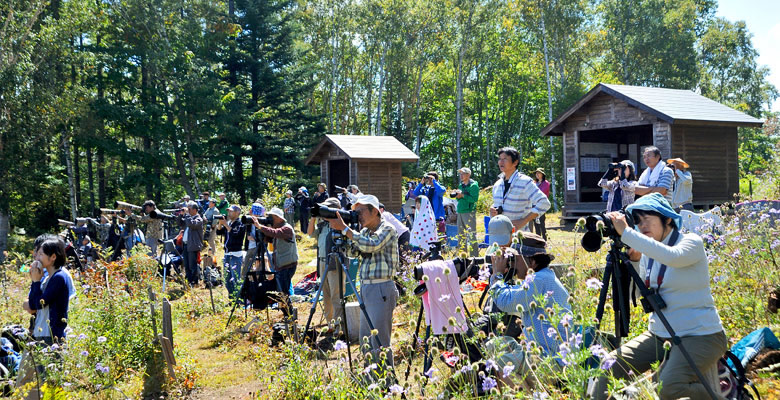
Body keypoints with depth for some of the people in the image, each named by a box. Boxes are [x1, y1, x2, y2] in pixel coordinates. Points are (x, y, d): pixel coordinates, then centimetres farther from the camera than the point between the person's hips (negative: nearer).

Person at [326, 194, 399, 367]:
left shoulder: (387, 229, -8)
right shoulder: (364, 232, 16)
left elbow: (371, 245, -25)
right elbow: (351, 252, 10)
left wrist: (344, 228, -22)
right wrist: (338, 230, -2)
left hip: (381, 289, -8)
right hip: (365, 288, 8)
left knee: (379, 341, -7)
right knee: (365, 341, 13)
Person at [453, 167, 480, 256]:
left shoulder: (473, 185, -6)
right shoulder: (461, 185, 17)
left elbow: (474, 199, -16)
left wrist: (462, 195, -18)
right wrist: (457, 195, 1)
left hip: (469, 212, -8)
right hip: (460, 212, 8)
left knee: (471, 234, -8)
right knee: (461, 235, 13)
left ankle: (474, 255, -5)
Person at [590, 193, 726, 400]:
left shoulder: (692, 243, -11)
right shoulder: (648, 251, 9)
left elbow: (671, 256, -35)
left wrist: (626, 232, -31)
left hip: (700, 335, -6)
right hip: (659, 334, 7)